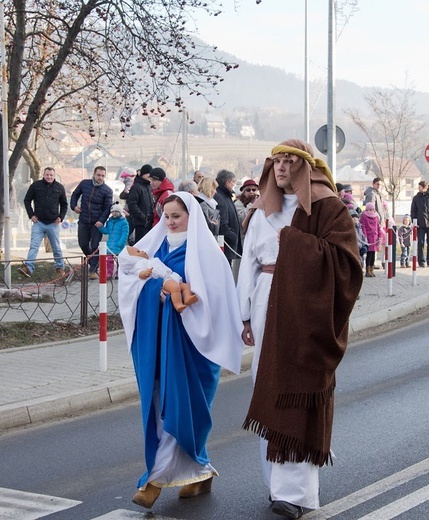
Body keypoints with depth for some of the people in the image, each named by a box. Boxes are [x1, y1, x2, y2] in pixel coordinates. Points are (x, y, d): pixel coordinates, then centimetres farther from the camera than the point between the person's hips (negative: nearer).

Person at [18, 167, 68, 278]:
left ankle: (60, 267, 22)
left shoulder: (59, 187, 4)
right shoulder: (35, 185, 1)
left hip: (53, 223, 1)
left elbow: (64, 204, 15)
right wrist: (31, 215, -2)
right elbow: (27, 200, 8)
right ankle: (28, 268, -16)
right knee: (33, 246, -10)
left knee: (56, 248, 9)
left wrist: (61, 217, 2)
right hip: (38, 222, -1)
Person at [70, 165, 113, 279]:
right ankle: (92, 261, 35)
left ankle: (93, 270, 2)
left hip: (97, 223, -3)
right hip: (83, 221, 3)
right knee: (83, 244, 11)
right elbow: (75, 195, 19)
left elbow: (107, 208, -7)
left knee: (95, 247, -3)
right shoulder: (84, 183, 3)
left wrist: (101, 220, -19)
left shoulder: (107, 191, -5)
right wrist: (74, 206, 3)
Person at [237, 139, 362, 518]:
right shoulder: (263, 211, 14)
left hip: (306, 310, -5)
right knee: (270, 390, 6)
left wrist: (293, 241, -12)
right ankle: (280, 480, 15)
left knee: (298, 391, -8)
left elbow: (343, 259, -12)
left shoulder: (327, 207, -2)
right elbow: (249, 263, 12)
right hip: (268, 305, 5)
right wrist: (245, 316, 6)